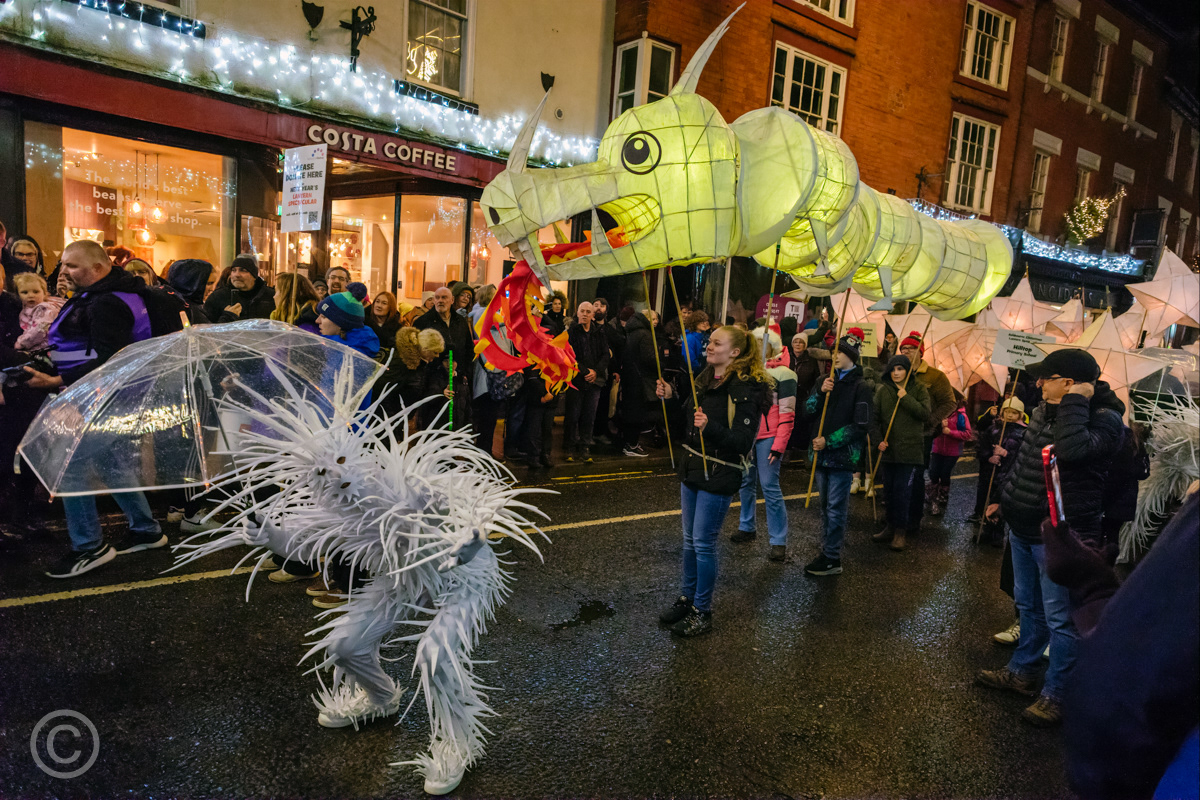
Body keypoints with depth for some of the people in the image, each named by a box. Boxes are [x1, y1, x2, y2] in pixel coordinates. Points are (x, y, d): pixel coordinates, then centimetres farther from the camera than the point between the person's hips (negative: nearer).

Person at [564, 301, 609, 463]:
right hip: (576, 380, -3)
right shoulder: (571, 332, 0)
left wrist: (596, 371, -9)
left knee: (589, 417, 4)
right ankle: (571, 448, 10)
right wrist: (585, 371, -15)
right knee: (573, 416, 0)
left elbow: (605, 355, 6)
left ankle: (584, 448, 12)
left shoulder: (599, 334, 10)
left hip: (594, 381, 3)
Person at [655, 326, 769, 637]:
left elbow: (744, 441, -22)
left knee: (703, 543, 0)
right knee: (690, 539, 17)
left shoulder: (745, 390, -16)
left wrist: (710, 427, -35)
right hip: (692, 470, 8)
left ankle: (702, 611, 16)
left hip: (719, 477, -8)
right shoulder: (703, 379, 8)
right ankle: (687, 598, 33)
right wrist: (670, 398, 3)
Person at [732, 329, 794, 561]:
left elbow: (787, 414, -10)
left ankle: (779, 541, 1)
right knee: (746, 482, 13)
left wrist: (779, 446, -15)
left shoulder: (783, 374, -8)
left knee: (770, 487, -7)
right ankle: (747, 528, 29)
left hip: (768, 438, -6)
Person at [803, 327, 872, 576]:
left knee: (836, 507, -3)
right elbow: (809, 411, 6)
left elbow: (861, 425, -12)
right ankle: (826, 550, 24)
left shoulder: (860, 387, -7)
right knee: (825, 506, 14)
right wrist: (821, 392, -11)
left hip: (843, 455, -6)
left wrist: (830, 441, -16)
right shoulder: (828, 381, 12)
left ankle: (832, 559, 4)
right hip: (822, 453, 6)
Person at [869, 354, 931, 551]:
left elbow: (925, 413, -9)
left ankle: (900, 531, 3)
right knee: (889, 490, 10)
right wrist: (878, 439, -5)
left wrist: (906, 398, -16)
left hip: (910, 448, -3)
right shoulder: (882, 390, 6)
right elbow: (874, 417, 6)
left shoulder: (918, 389, 1)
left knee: (902, 490, -6)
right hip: (888, 448, 3)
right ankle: (891, 526, 23)